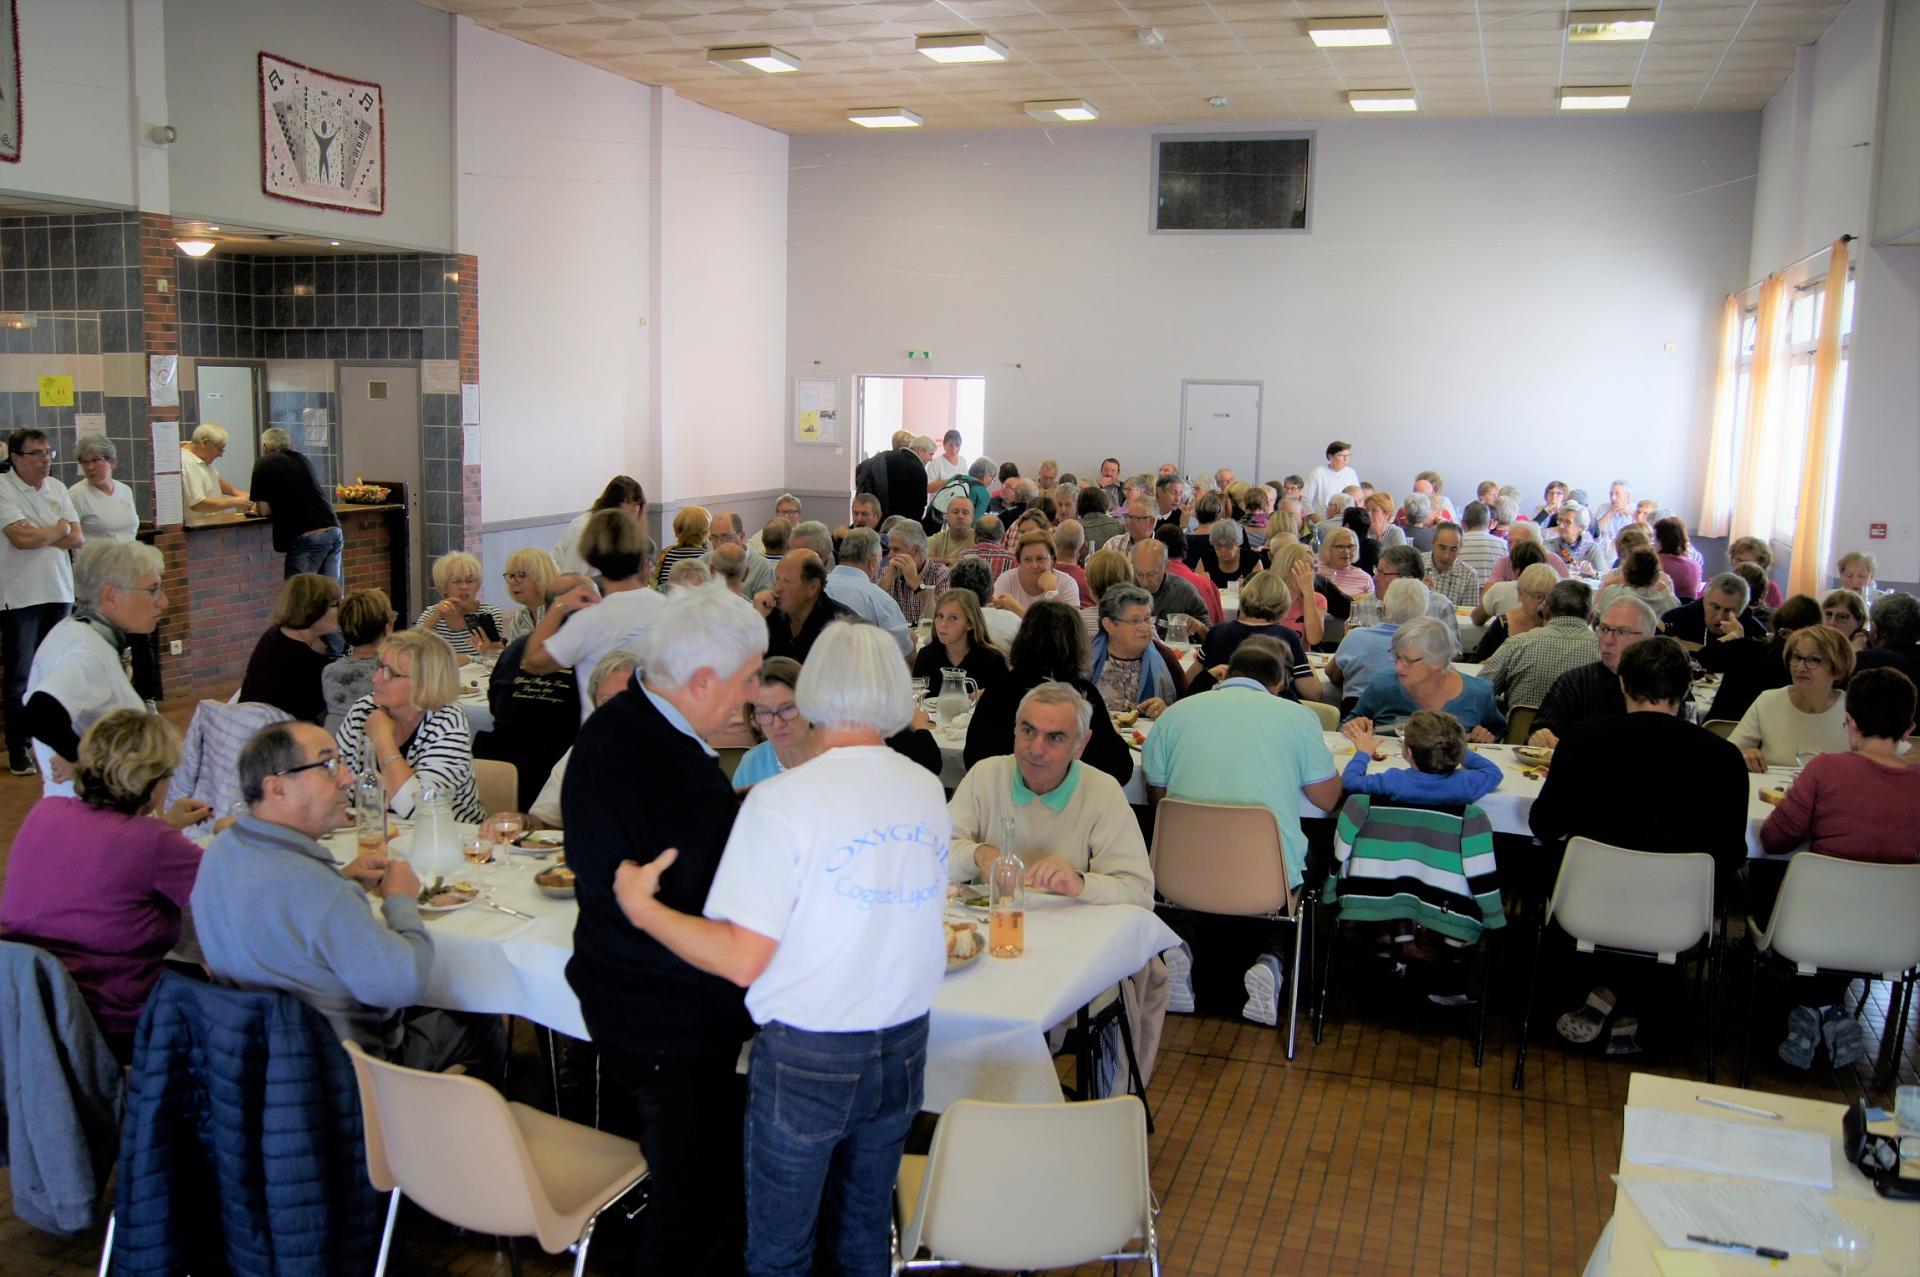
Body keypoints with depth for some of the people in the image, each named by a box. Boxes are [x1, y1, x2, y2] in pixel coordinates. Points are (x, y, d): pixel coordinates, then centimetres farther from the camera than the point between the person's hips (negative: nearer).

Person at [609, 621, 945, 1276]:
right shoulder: (929, 792, -2)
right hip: (903, 1049, 5)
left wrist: (641, 907, -8)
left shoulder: (782, 799, -19)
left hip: (807, 1058, -5)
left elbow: (743, 959, -21)